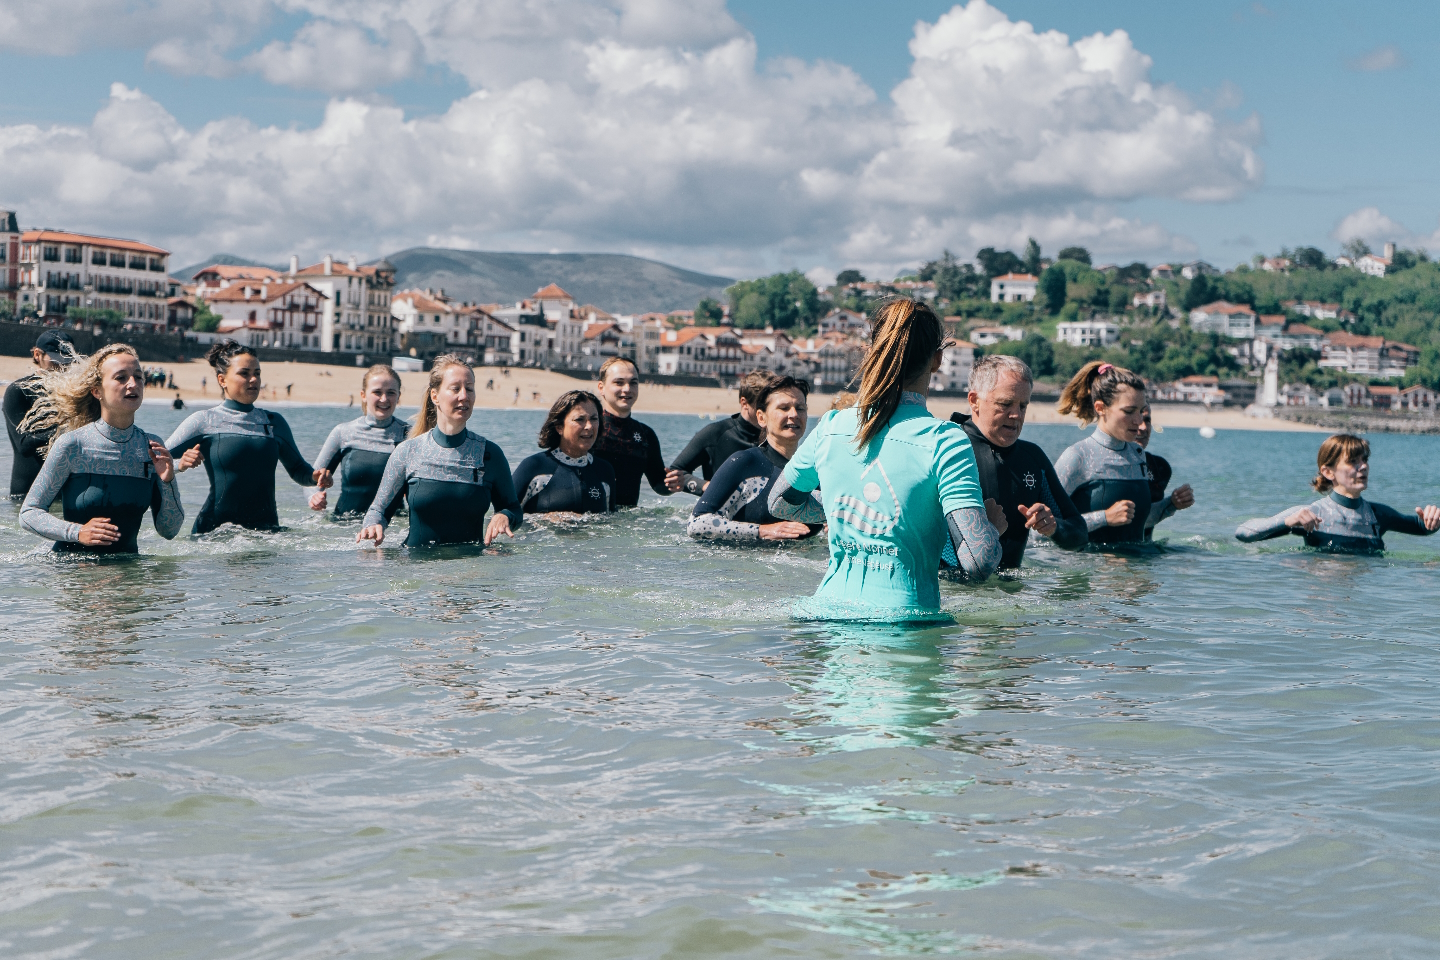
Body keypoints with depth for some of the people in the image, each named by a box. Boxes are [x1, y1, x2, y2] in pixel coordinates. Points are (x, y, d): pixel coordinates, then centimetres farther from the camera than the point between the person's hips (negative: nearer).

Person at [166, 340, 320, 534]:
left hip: (265, 528, 3)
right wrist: (180, 465, -20)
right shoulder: (204, 421, 3)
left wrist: (316, 476, 1)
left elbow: (298, 470, 23)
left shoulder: (274, 422, 14)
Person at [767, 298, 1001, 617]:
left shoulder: (830, 427, 3)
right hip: (903, 615, -5)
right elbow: (979, 563, -17)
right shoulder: (944, 442, -11)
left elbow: (781, 502, 22)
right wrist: (991, 521, 5)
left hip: (829, 611, 5)